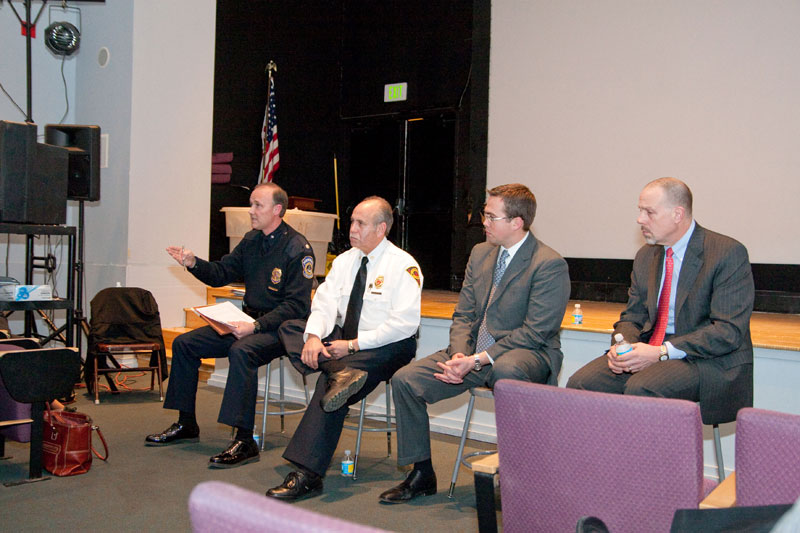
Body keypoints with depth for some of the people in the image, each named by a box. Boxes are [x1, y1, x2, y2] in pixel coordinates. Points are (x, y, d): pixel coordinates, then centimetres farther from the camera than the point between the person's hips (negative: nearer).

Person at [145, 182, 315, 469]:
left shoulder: (298, 248, -14)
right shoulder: (251, 241, 11)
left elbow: (296, 306, -19)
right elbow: (221, 273, 14)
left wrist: (256, 326, -28)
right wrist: (193, 263, -5)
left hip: (279, 328, -9)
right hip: (249, 322, 9)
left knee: (241, 351, -37)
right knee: (184, 343, 2)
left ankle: (244, 441, -32)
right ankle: (186, 424, 13)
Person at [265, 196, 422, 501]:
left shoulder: (403, 266, -7)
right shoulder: (344, 261, 14)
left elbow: (405, 323, -16)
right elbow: (324, 304, 4)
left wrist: (354, 344, -20)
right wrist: (313, 336, -18)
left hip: (387, 348, -7)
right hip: (340, 339, 7)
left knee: (329, 383, -31)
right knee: (289, 328, -11)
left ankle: (307, 475, -30)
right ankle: (341, 373, -34)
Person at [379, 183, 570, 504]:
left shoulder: (550, 264, -12)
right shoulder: (480, 253, 12)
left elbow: (536, 331, -17)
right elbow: (463, 315, 12)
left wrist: (478, 360, -22)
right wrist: (460, 355, -9)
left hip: (527, 354, -6)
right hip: (473, 354, 7)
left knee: (506, 370, -42)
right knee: (405, 380, -9)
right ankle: (421, 475, 5)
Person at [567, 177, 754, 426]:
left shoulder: (729, 253, -9)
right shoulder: (645, 256, 14)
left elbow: (729, 331, -16)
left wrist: (662, 352, -22)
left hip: (708, 359, -6)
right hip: (649, 351, 6)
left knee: (641, 389, -33)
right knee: (581, 384, -17)